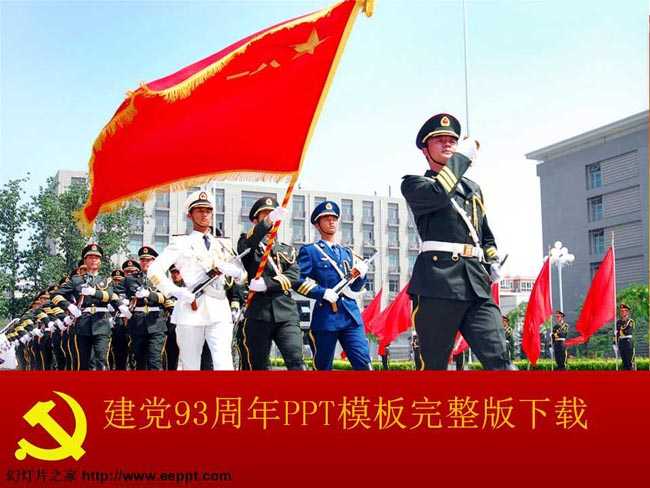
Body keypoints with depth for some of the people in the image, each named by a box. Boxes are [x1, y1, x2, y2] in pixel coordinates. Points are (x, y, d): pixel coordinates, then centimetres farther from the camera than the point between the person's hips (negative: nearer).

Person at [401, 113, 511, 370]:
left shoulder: (472, 187, 28)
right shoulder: (414, 184, 8)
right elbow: (438, 194, -16)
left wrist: (493, 262, 17)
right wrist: (462, 156, -5)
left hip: (476, 283, 5)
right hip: (437, 281, -5)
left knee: (498, 359, -8)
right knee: (433, 364, -1)